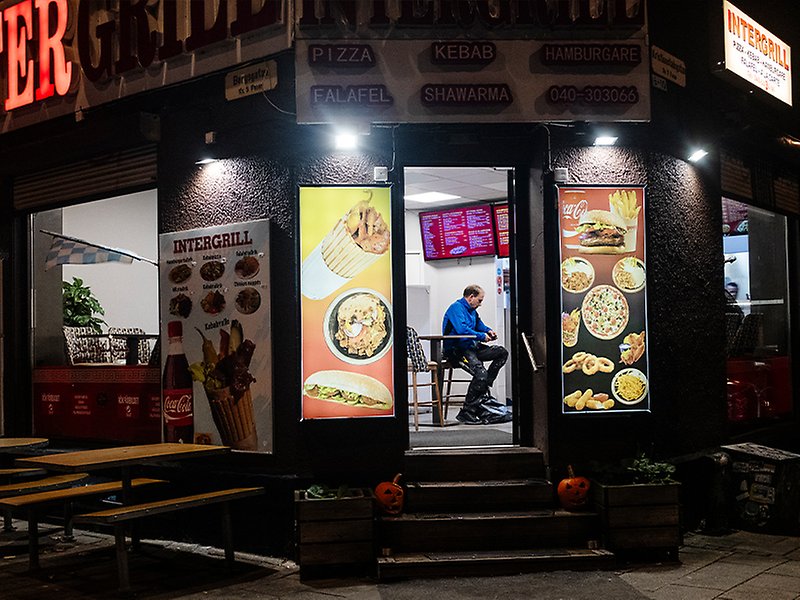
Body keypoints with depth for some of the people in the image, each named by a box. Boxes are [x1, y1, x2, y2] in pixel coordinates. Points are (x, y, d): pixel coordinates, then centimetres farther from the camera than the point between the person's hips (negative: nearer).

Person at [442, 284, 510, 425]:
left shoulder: (472, 310, 19)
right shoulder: (456, 308, -12)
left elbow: (479, 324, 35)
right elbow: (462, 329, -26)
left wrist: (488, 330, 12)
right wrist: (482, 336, -17)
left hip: (471, 347, 10)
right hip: (456, 349, -10)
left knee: (502, 352, 3)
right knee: (480, 373, -31)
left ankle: (483, 387, -1)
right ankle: (466, 412, -21)